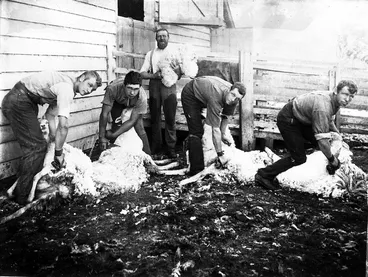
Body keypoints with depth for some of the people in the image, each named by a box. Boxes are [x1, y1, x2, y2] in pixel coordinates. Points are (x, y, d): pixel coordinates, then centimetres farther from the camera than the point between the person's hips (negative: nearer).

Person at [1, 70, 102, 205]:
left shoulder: (66, 87, 12)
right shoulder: (67, 88, -21)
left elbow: (50, 113, 13)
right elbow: (63, 126, -25)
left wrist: (54, 135, 3)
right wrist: (58, 153, -17)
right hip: (18, 102, -10)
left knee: (37, 145, 14)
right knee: (36, 147, -9)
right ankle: (22, 197, -2)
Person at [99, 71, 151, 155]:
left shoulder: (142, 98, -40)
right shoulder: (113, 89, -42)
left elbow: (132, 121, -32)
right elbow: (104, 113, -36)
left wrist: (113, 134, -35)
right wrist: (102, 137, -36)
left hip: (134, 105, 0)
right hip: (117, 101, 0)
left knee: (139, 127, -14)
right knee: (117, 124, -19)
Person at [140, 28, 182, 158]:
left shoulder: (174, 52, 10)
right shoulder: (150, 54, 14)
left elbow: (180, 74, 5)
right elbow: (142, 73, 6)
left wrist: (176, 70, -18)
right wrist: (154, 75, -12)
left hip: (169, 85, -2)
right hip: (154, 85, 2)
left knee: (170, 118, -4)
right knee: (155, 117, 6)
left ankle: (171, 147, 1)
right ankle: (156, 146, 15)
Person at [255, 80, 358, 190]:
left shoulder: (335, 100, -4)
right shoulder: (322, 107, -35)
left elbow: (328, 120, 20)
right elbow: (322, 139, -34)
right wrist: (332, 159, -20)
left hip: (300, 118, 10)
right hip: (287, 121, -10)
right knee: (299, 158, -8)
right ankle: (264, 175, -1)